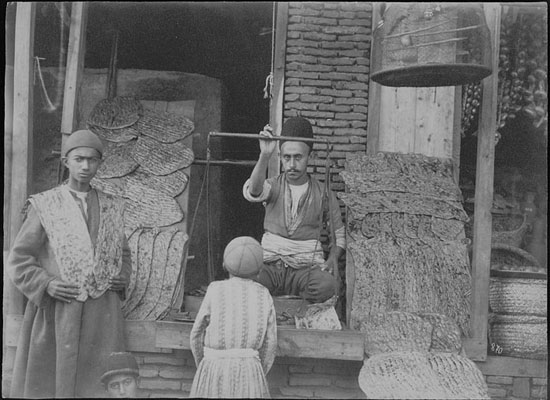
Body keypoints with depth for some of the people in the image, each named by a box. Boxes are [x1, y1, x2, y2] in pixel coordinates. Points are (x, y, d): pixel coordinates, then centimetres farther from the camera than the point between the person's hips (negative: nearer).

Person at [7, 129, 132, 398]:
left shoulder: (111, 208, 11)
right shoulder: (44, 206, 2)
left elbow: (123, 254, 24)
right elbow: (18, 260, 2)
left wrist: (123, 278, 5)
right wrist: (46, 284, -13)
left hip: (102, 315, 2)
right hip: (56, 312, -2)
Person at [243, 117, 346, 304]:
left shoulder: (323, 193, 8)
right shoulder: (273, 186, 6)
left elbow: (339, 233, 17)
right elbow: (252, 193, -19)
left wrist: (333, 258, -3)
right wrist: (265, 156, -33)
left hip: (307, 267, 1)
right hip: (270, 265, 0)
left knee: (327, 285, -34)